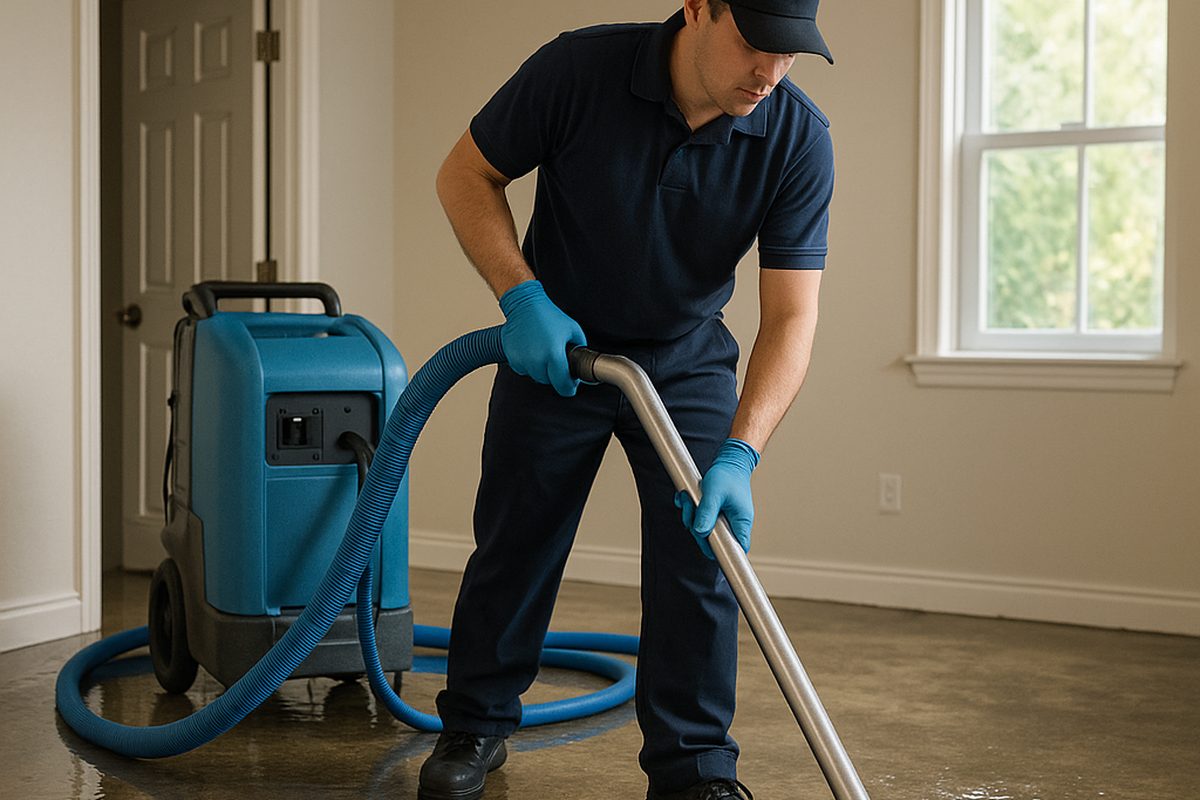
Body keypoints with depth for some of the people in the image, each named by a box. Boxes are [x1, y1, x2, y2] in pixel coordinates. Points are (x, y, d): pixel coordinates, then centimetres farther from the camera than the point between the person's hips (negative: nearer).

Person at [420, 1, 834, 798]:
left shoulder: (800, 139, -21)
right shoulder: (579, 68, -25)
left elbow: (790, 318, -23)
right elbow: (468, 174, -11)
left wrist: (739, 455, -34)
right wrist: (522, 298, -23)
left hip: (688, 361, 1)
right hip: (554, 344, 0)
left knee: (701, 556, -6)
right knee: (514, 546, 8)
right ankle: (476, 725, 28)